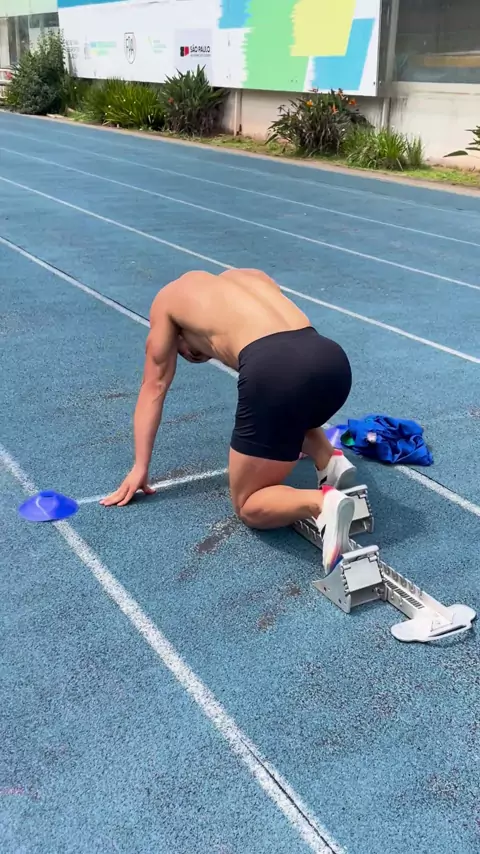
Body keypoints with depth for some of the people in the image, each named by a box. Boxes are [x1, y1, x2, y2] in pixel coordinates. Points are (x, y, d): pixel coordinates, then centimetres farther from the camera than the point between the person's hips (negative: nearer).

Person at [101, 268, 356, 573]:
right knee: (290, 415, 41)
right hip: (334, 361, 6)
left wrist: (140, 468, 33)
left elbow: (154, 387, 29)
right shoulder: (253, 276, 37)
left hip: (275, 370, -6)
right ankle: (331, 460, 13)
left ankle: (323, 502, -16)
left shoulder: (169, 298, 26)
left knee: (249, 505, 12)